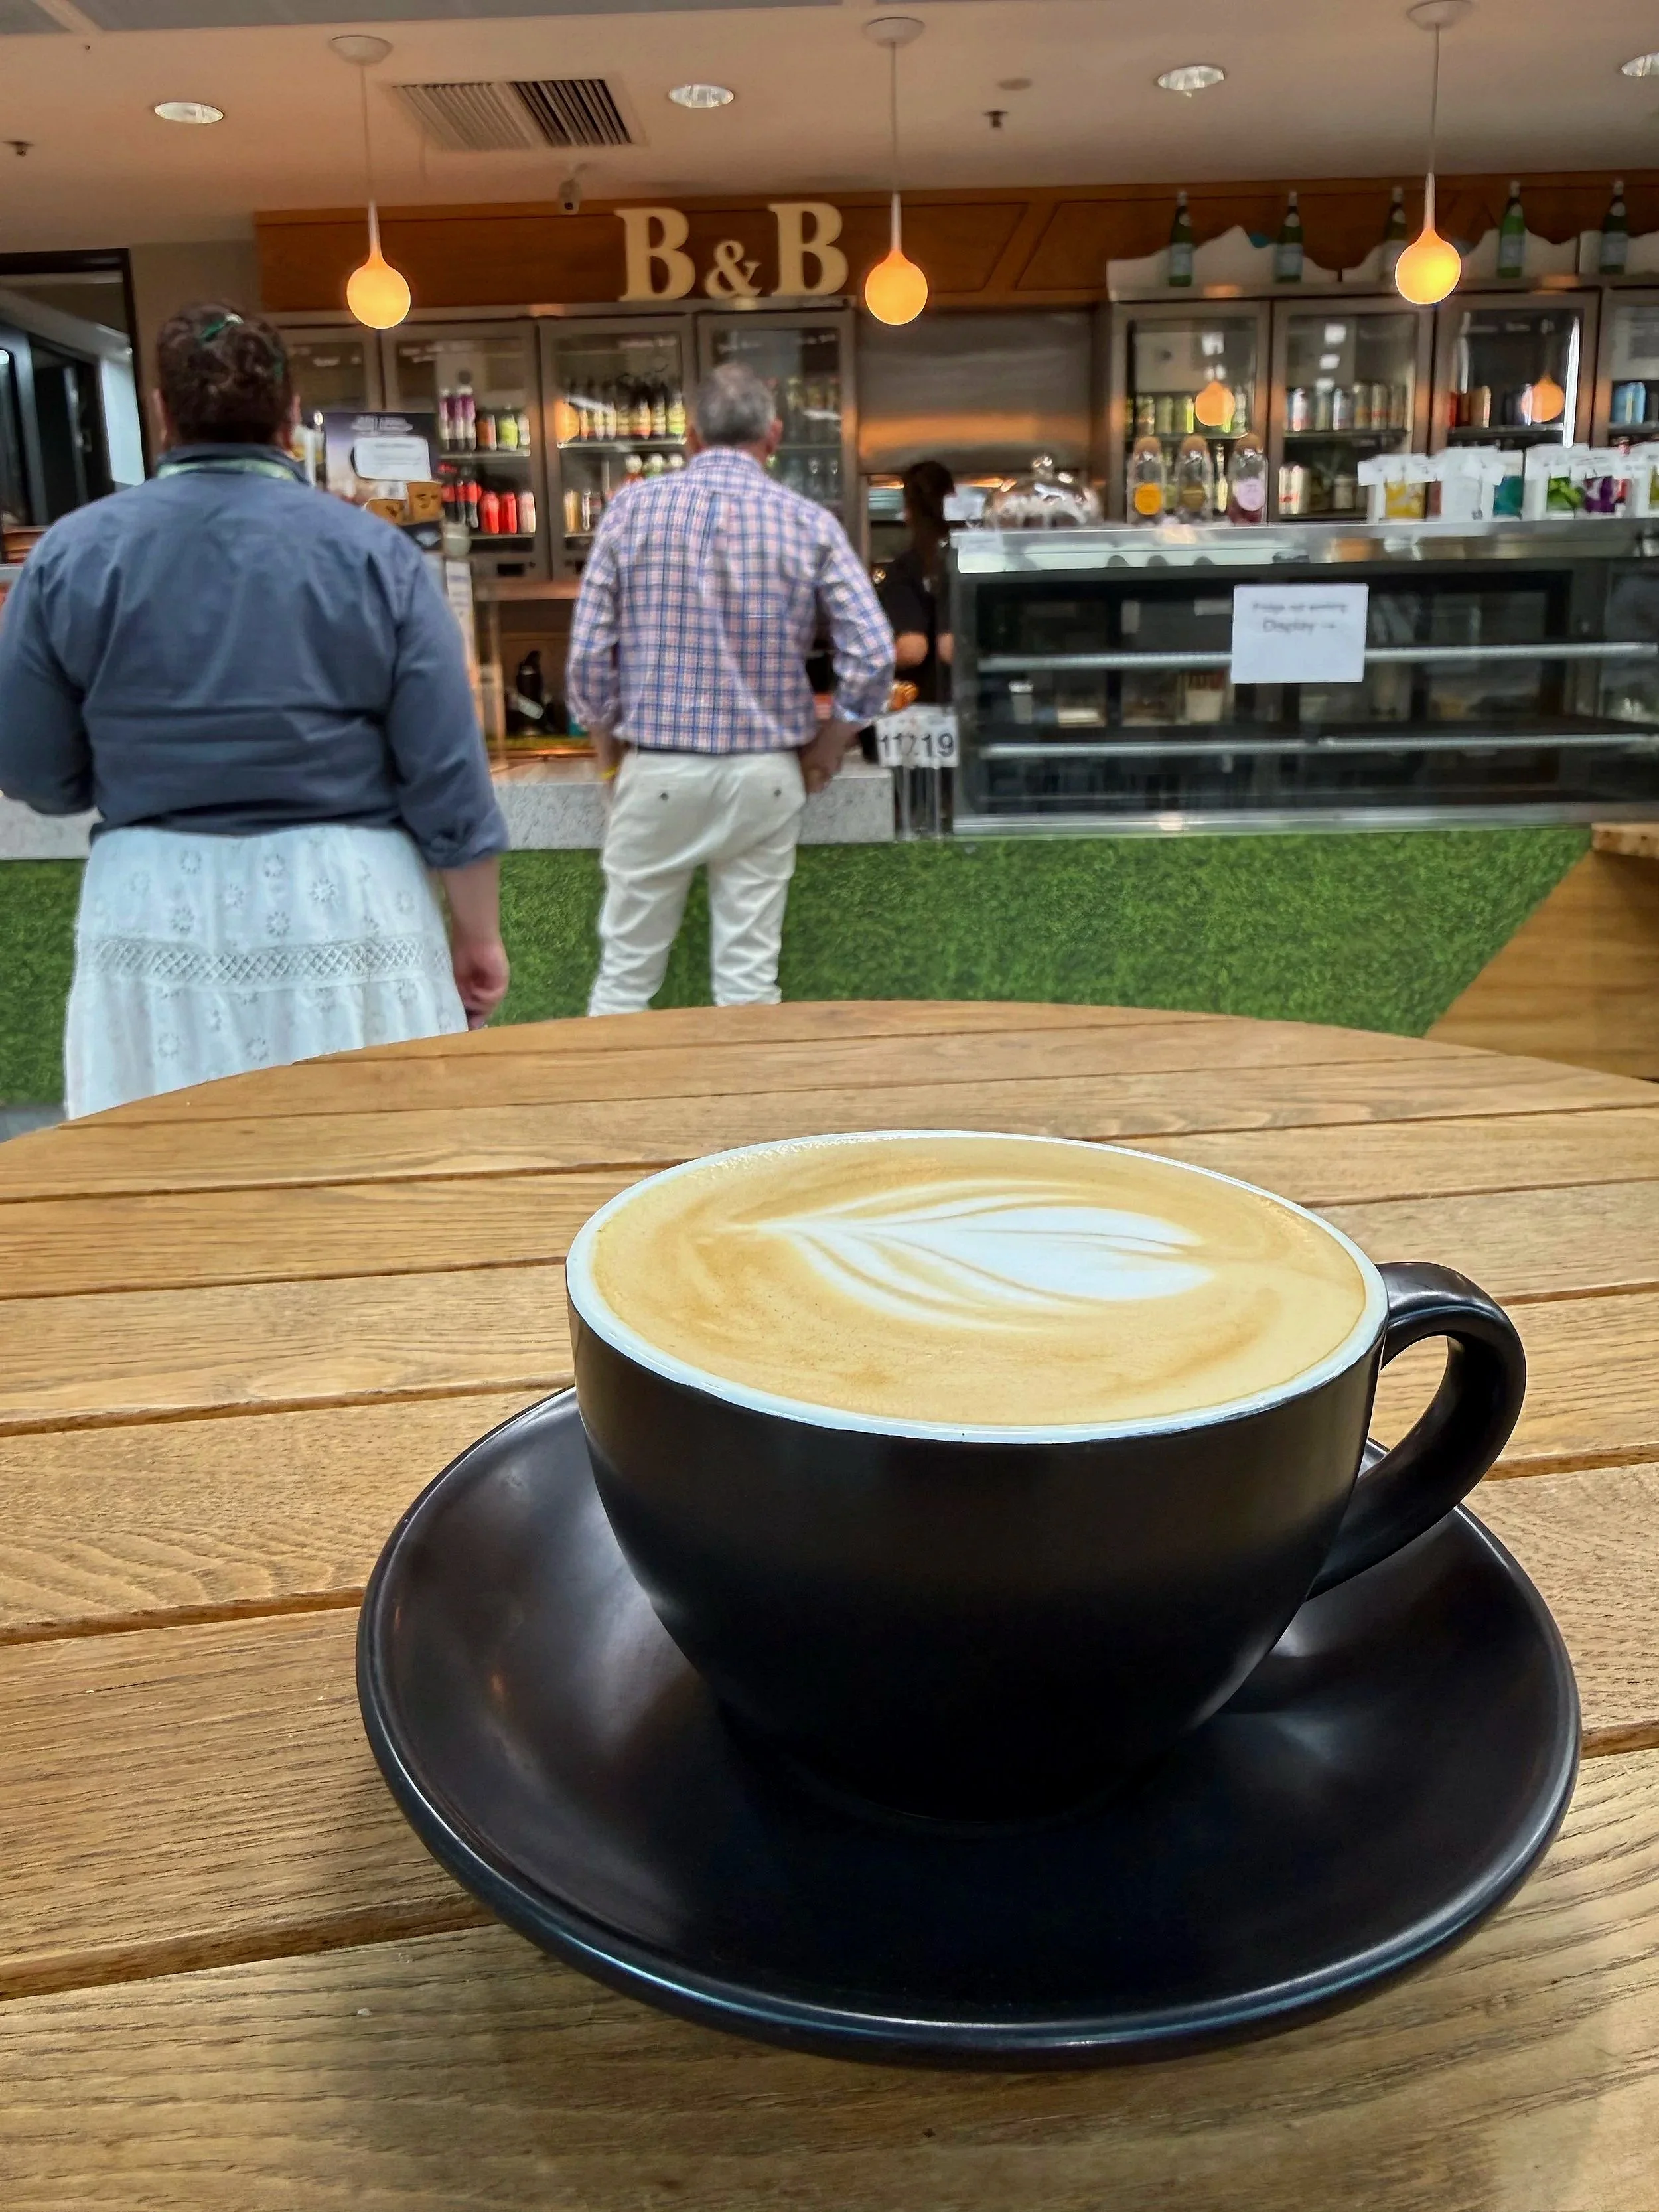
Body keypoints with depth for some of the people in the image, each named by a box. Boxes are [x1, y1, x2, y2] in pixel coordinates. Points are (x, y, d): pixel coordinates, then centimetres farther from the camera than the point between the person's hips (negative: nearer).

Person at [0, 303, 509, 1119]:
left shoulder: (71, 552, 0)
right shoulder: (374, 551, -4)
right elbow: (448, 778, -5)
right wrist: (477, 932, 5)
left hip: (153, 912, 1)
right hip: (343, 905, -1)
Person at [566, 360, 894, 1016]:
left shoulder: (633, 509, -1)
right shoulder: (810, 523, -1)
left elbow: (588, 654, -3)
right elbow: (873, 655, -6)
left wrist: (610, 753, 11)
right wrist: (826, 747, 8)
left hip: (657, 770, 0)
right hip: (764, 775, 1)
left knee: (625, 972, 9)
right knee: (750, 977, 7)